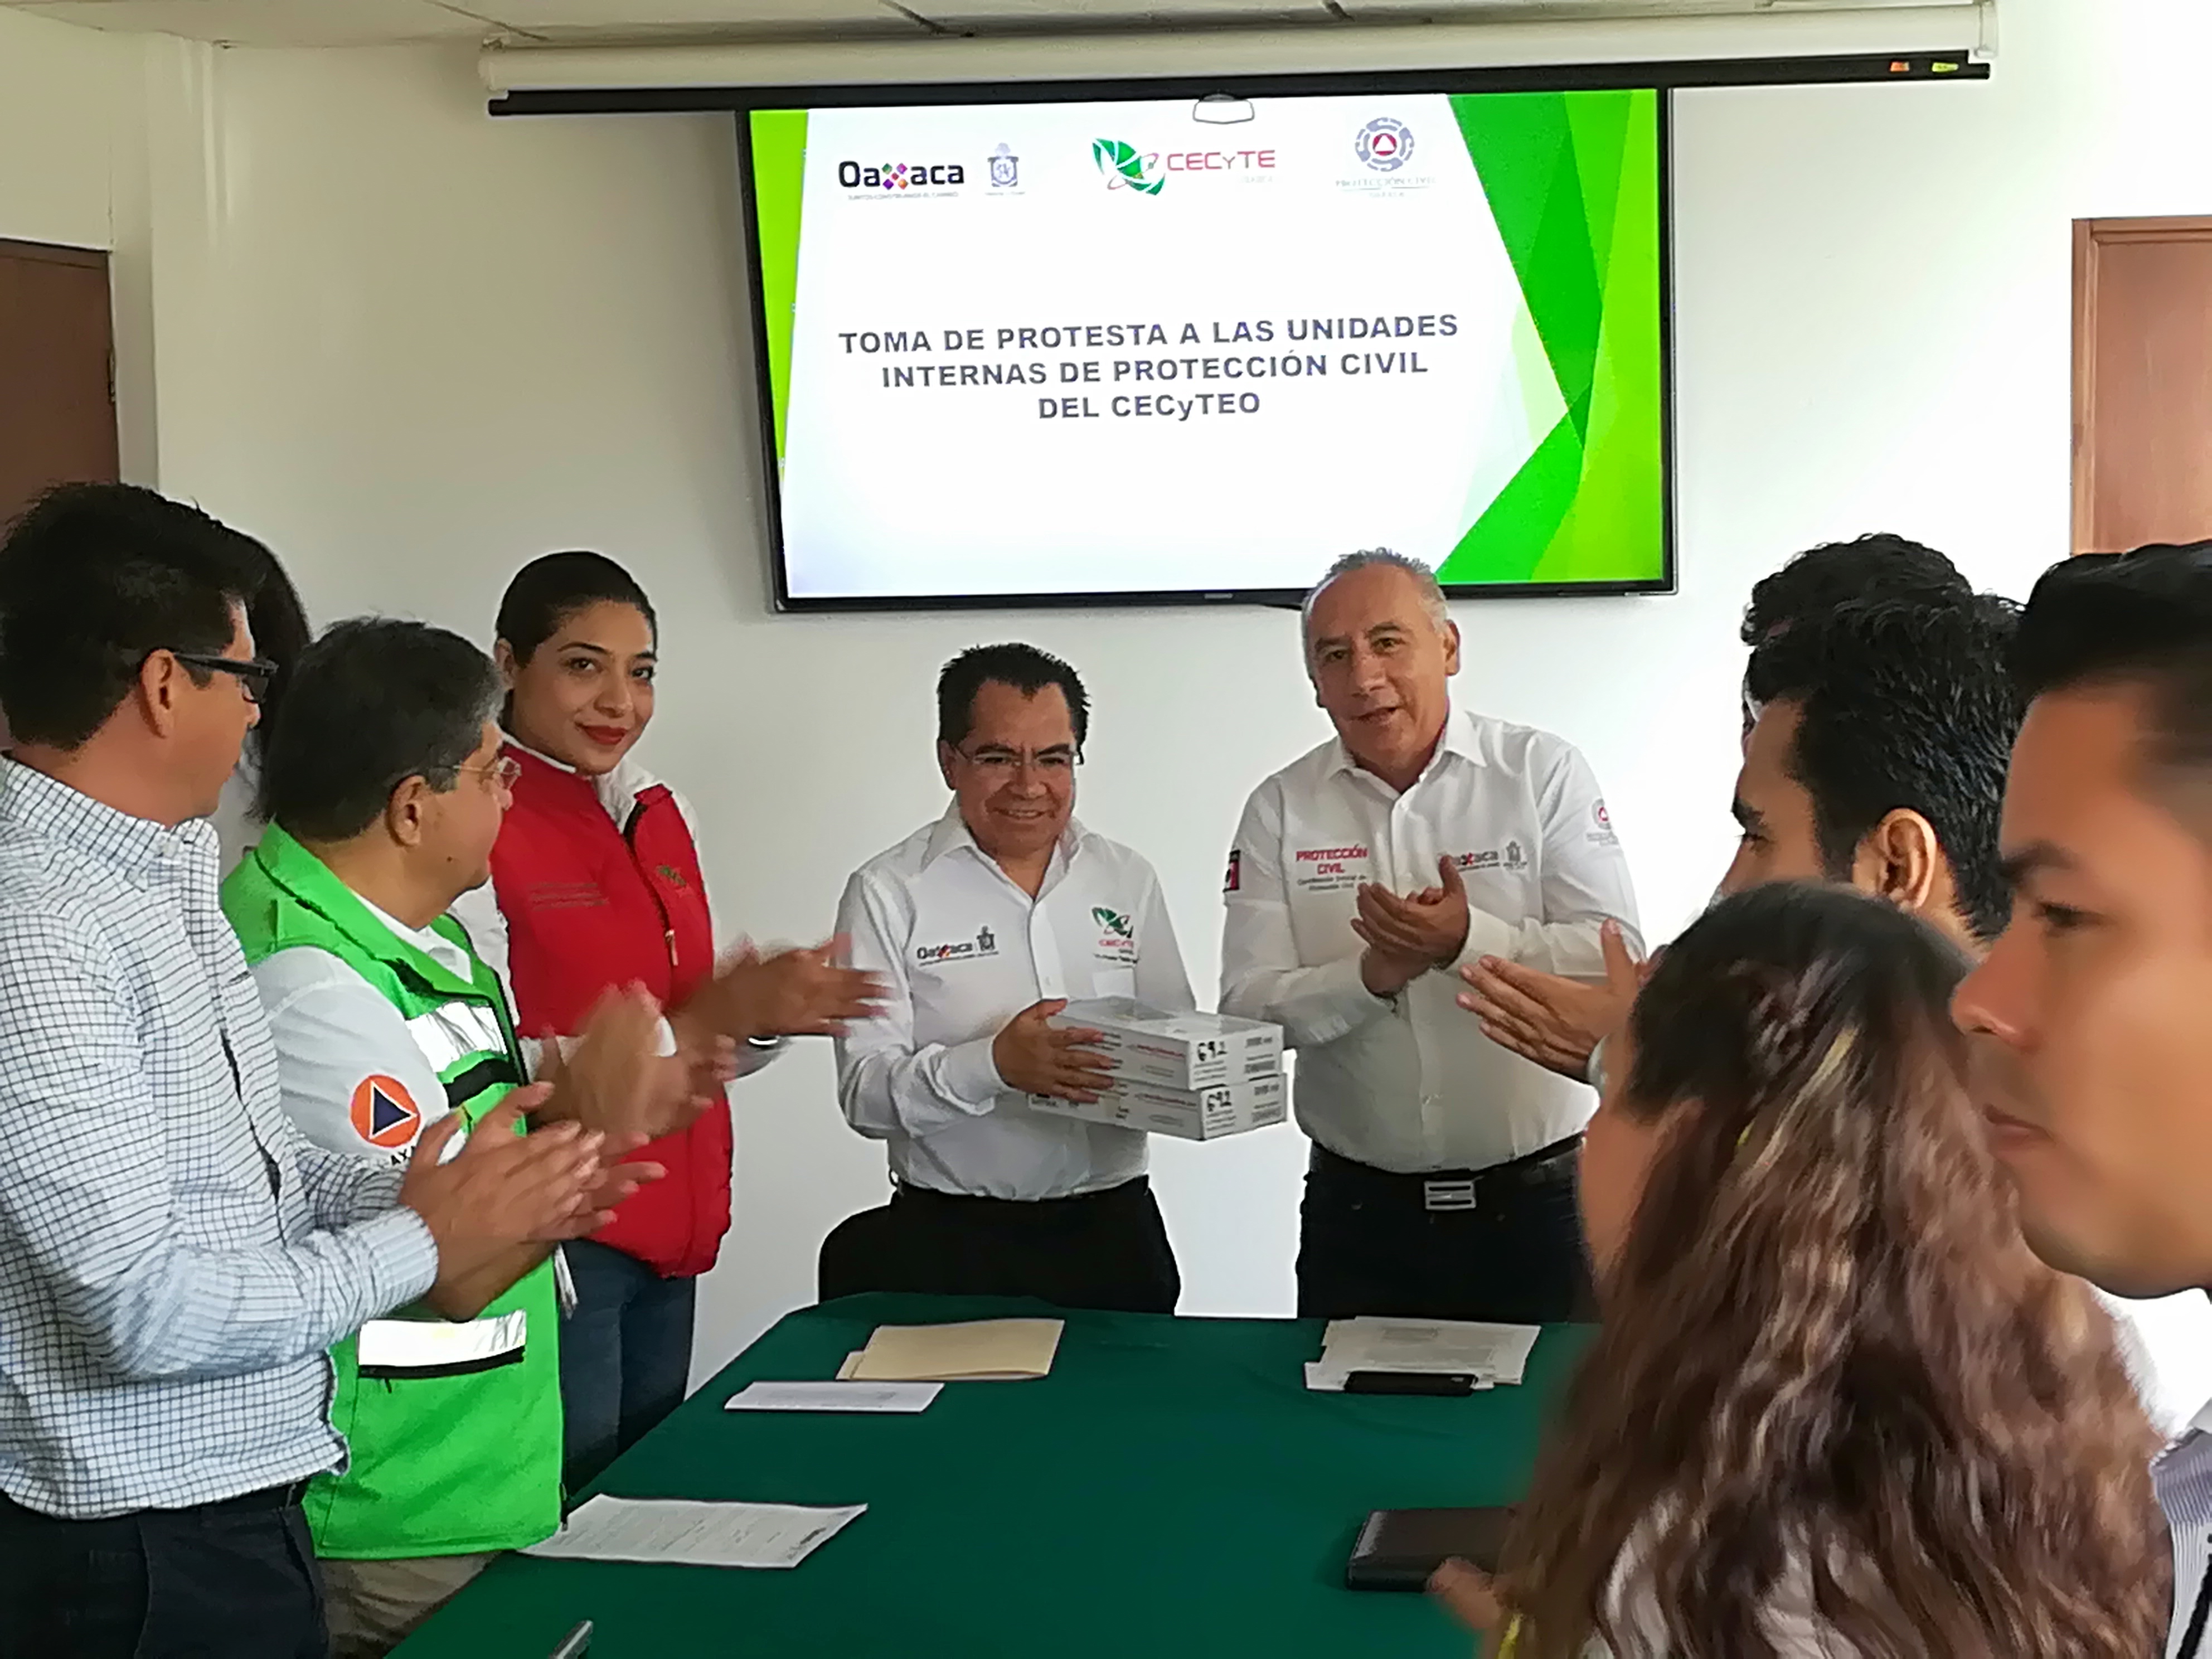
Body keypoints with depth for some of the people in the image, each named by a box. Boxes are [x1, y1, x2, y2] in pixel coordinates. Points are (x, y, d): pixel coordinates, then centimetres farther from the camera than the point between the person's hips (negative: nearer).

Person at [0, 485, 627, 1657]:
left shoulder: (163, 876, 7)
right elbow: (146, 1310, -25)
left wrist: (438, 1201, -2)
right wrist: (421, 1245, -13)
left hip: (232, 1505, 9)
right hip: (145, 1550, -9)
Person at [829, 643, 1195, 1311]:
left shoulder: (1128, 880, 9)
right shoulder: (888, 892, -3)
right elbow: (865, 1093, -10)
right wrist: (993, 1065, -26)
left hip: (1114, 1233, 3)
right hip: (950, 1245, -3)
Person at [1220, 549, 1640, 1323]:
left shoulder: (1544, 772, -3)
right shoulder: (1280, 810, 1)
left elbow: (1618, 962, -11)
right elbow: (1248, 1010, -5)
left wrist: (1470, 941, -26)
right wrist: (1369, 977, -22)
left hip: (1535, 1201, -1)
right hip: (1358, 1209, 1)